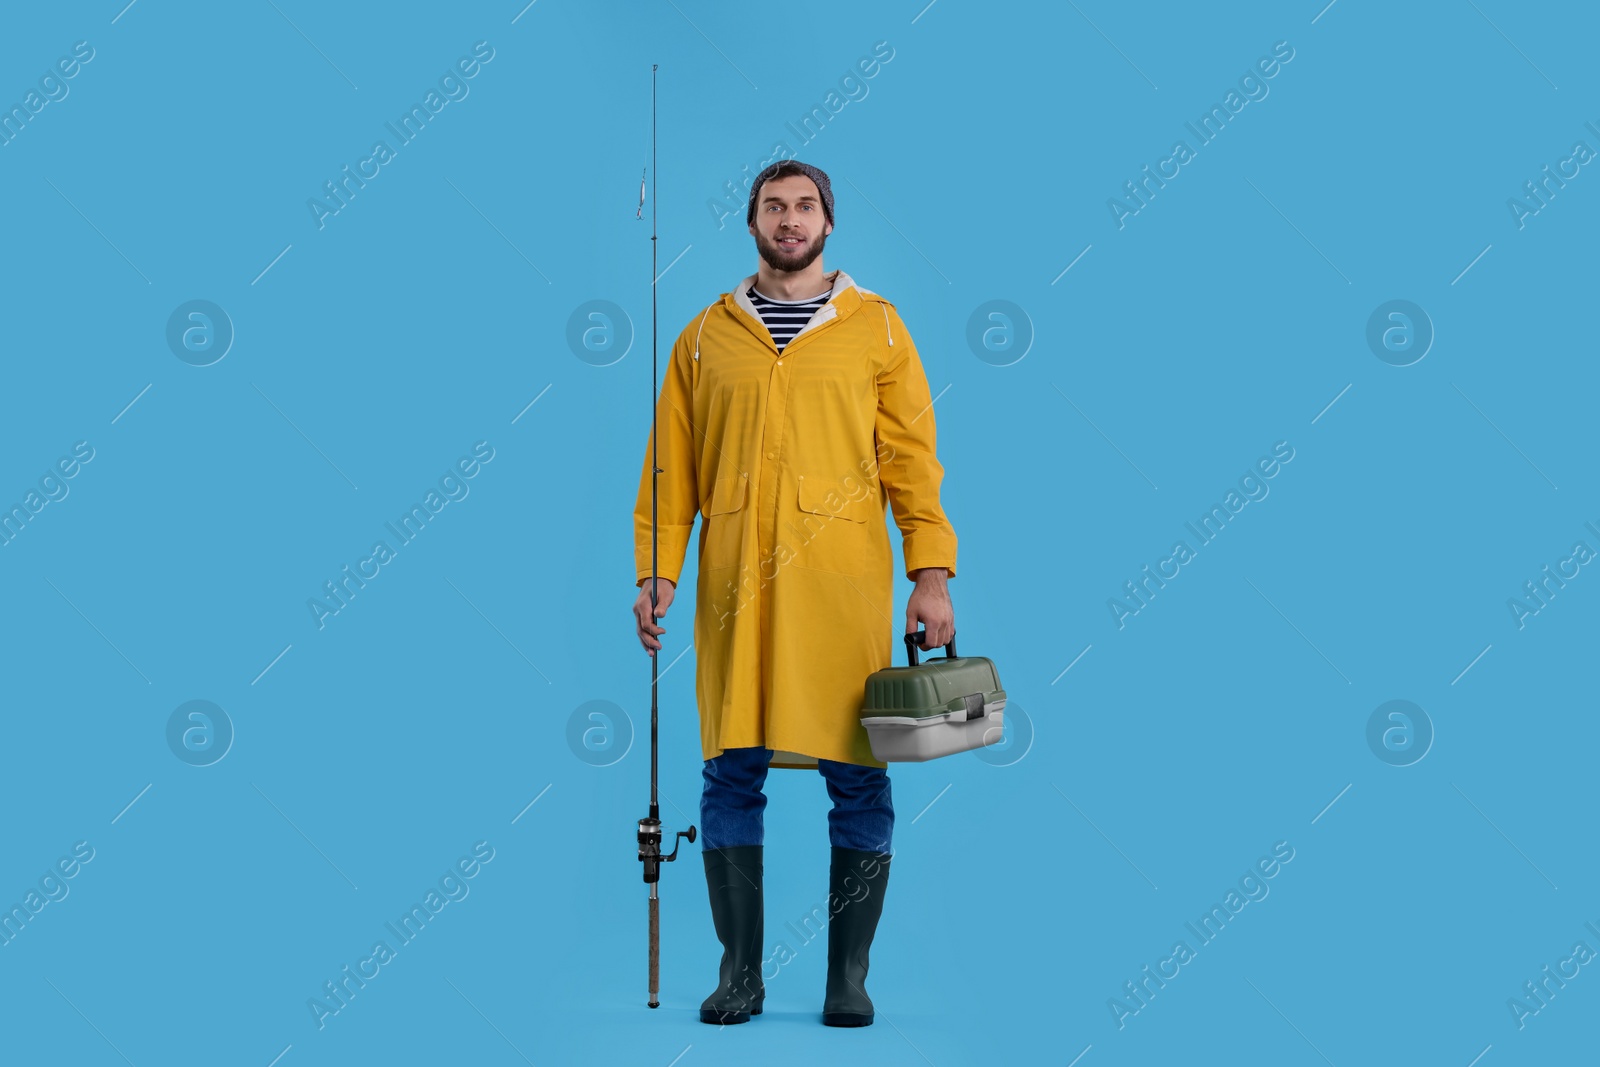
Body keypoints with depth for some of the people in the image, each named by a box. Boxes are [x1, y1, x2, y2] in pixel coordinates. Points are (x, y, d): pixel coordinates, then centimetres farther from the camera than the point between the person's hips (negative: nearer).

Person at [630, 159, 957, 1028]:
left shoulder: (875, 327, 9)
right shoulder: (705, 336, 12)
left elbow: (913, 458, 5)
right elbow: (670, 466, 11)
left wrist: (931, 572, -2)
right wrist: (658, 572, 2)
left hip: (845, 591, -1)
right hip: (736, 591, 1)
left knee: (858, 781, 0)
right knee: (731, 775, 2)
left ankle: (849, 974, 10)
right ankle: (740, 970, 12)